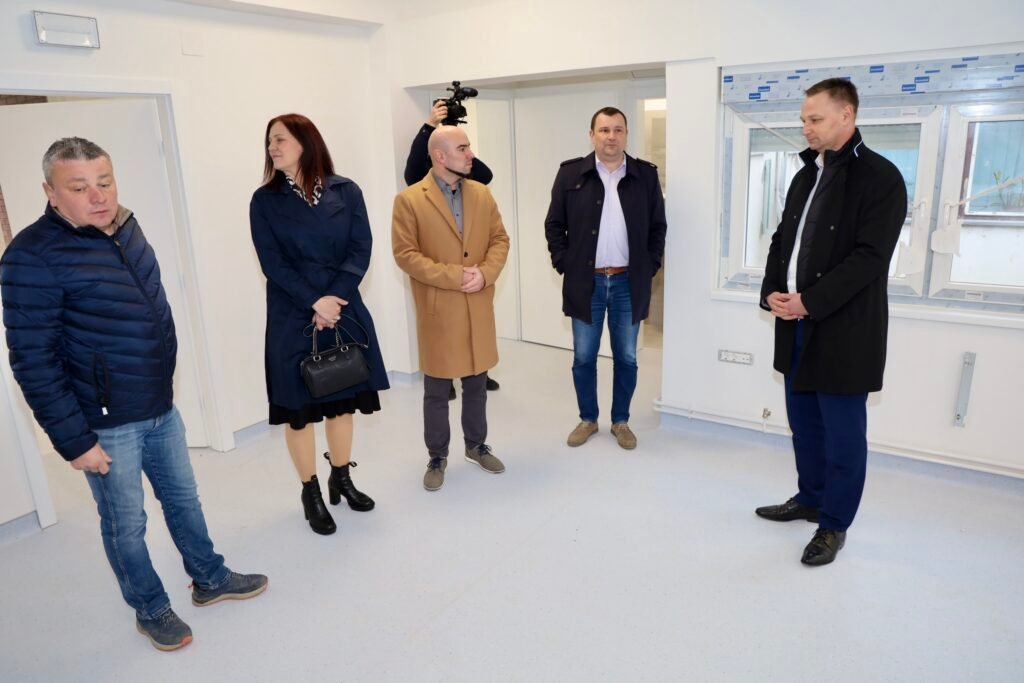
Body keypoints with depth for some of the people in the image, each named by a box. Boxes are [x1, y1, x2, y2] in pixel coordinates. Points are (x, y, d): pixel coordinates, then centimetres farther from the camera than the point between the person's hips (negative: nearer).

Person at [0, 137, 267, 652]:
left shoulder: (125, 228, 3)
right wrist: (74, 440, -17)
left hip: (161, 409, 7)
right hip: (106, 425, -6)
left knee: (183, 499, 20)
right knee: (126, 525, 12)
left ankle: (209, 579, 40)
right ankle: (151, 610, 33)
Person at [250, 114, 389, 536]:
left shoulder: (345, 191, 3)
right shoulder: (265, 200, 0)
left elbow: (361, 250, -4)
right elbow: (273, 264, -7)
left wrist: (335, 298, -16)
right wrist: (315, 302, -18)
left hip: (344, 311, 2)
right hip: (293, 319, -1)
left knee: (343, 398, 12)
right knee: (299, 406, 5)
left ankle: (342, 479, 31)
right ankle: (310, 492, 22)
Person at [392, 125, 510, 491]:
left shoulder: (482, 194, 7)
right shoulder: (409, 200, -8)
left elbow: (500, 239, 7)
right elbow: (405, 254, -12)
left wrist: (485, 274, -12)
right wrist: (454, 276, -17)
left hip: (479, 307, 4)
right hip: (438, 310, -4)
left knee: (476, 384, 15)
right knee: (436, 391, 6)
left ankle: (477, 445, 33)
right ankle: (437, 457, 22)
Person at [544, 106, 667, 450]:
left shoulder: (646, 174, 2)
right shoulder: (571, 173, -1)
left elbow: (658, 226, 7)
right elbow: (554, 225, 3)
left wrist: (649, 267, -1)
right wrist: (564, 265, -4)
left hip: (629, 283, 1)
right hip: (586, 282, 0)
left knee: (626, 358, 10)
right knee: (583, 357, 9)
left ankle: (621, 421, 27)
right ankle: (588, 419, 28)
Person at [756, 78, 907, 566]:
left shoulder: (880, 177, -9)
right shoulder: (806, 174, 14)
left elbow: (869, 257, -17)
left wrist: (810, 301, -20)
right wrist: (772, 292, -2)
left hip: (843, 328, -7)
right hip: (797, 324, 7)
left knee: (842, 432, 4)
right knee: (804, 423, 17)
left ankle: (833, 524, 18)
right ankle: (810, 498, 35)